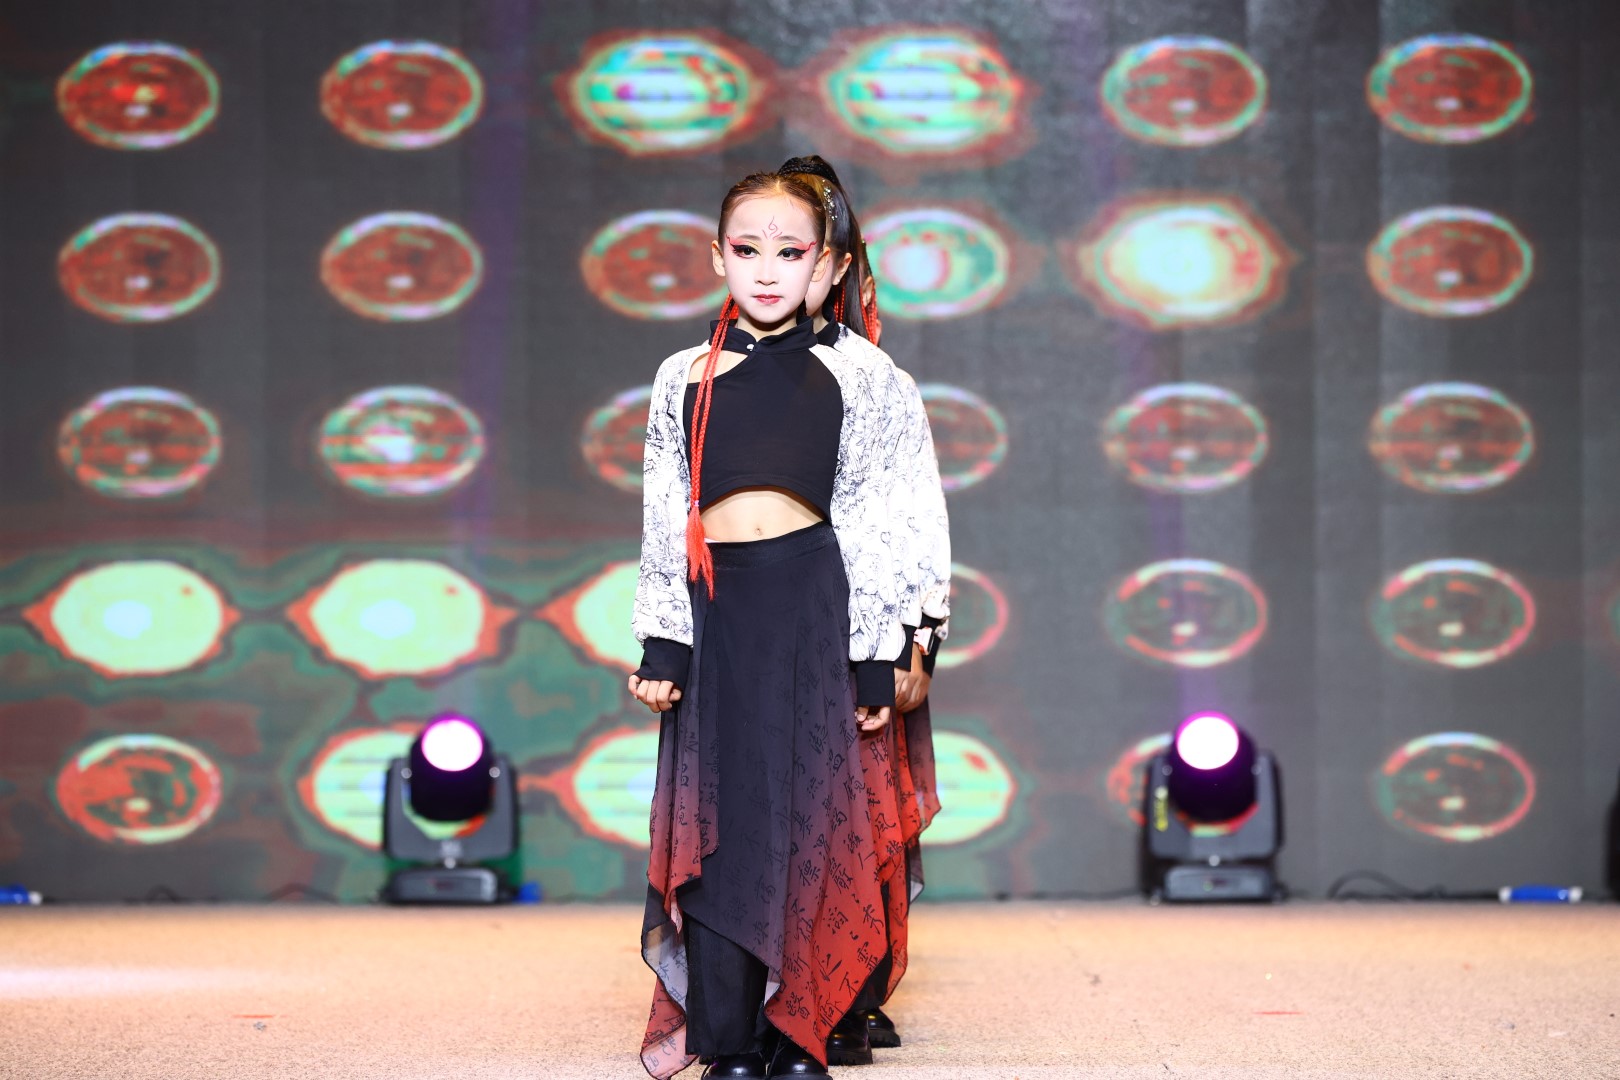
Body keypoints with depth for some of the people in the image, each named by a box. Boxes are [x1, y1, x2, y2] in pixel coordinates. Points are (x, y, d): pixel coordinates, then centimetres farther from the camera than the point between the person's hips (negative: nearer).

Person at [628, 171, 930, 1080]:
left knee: (810, 819, 1)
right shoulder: (684, 379, 10)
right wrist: (660, 648, 3)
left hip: (812, 603, -1)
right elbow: (665, 521, 10)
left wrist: (874, 661, 0)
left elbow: (869, 525, 4)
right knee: (718, 822, 0)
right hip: (715, 609, 1)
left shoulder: (849, 379, 6)